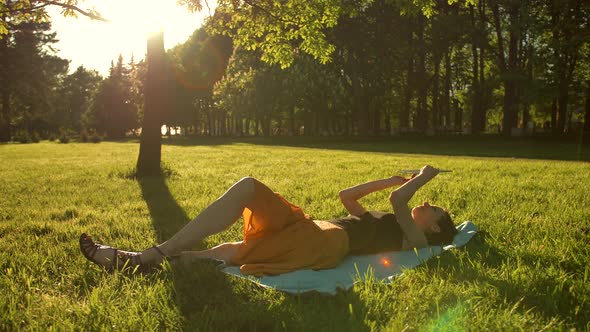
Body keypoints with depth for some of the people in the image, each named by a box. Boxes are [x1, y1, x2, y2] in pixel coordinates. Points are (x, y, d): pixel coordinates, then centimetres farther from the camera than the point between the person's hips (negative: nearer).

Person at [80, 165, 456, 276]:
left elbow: (398, 200, -10)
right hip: (311, 228, 8)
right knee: (247, 186, -12)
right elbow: (347, 195, 37)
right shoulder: (376, 220, 32)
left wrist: (424, 178, 10)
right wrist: (393, 179, 37)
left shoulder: (415, 238, 8)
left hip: (329, 241, -7)